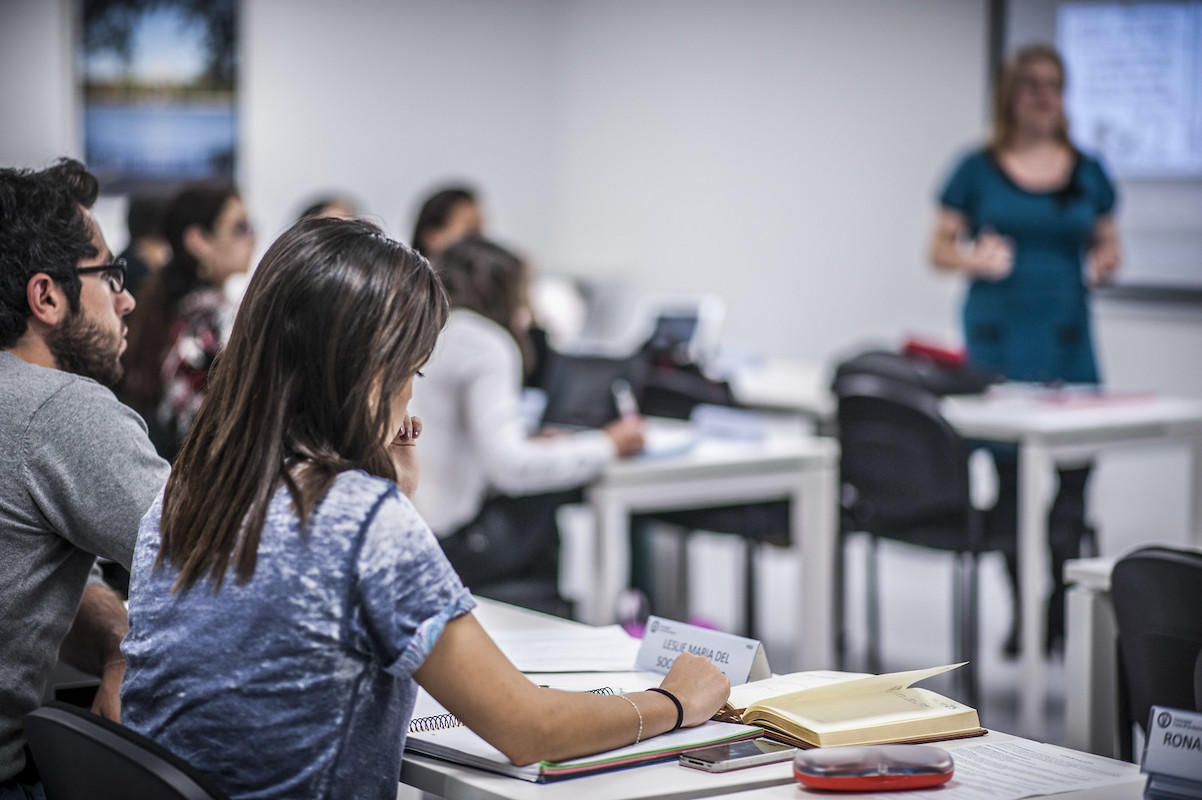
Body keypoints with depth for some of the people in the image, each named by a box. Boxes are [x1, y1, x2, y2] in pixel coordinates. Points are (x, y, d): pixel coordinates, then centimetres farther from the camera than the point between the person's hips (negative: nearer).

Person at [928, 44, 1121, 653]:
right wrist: (977, 259, -15)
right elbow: (939, 249, 5)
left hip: (1068, 338, 2)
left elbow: (1108, 247, 17)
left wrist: (1103, 265, -5)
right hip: (999, 336, -2)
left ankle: (1062, 610, 3)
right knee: (1009, 472, -3)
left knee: (1073, 473, -7)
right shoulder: (978, 170, 3)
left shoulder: (1087, 172, 11)